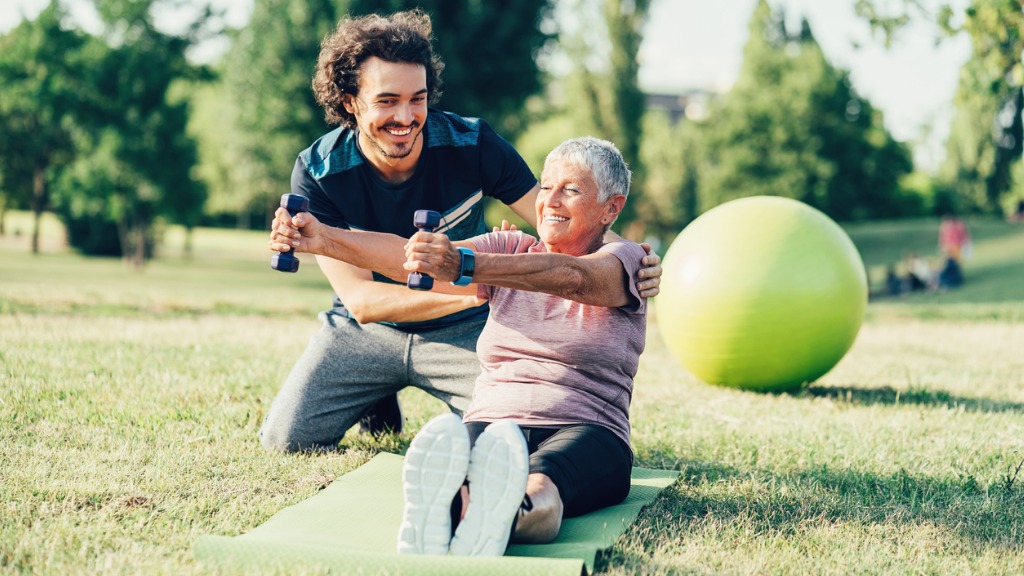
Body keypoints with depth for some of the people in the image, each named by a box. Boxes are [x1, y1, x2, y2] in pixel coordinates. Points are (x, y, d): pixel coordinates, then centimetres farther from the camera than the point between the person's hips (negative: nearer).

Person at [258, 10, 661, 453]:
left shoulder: (472, 145, -19)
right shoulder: (316, 174, -20)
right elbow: (360, 299, -25)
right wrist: (474, 290, -41)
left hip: (464, 331, 0)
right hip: (366, 331, 1)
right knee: (285, 438, -15)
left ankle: (459, 409, 14)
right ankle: (378, 402, 18)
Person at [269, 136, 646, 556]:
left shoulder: (623, 260, 5)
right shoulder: (510, 251, 16)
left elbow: (574, 276, -21)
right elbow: (409, 259, 0)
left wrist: (463, 267, -38)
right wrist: (325, 240, -19)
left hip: (584, 431, -2)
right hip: (491, 422, 3)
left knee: (537, 488, -40)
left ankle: (510, 515, -73)